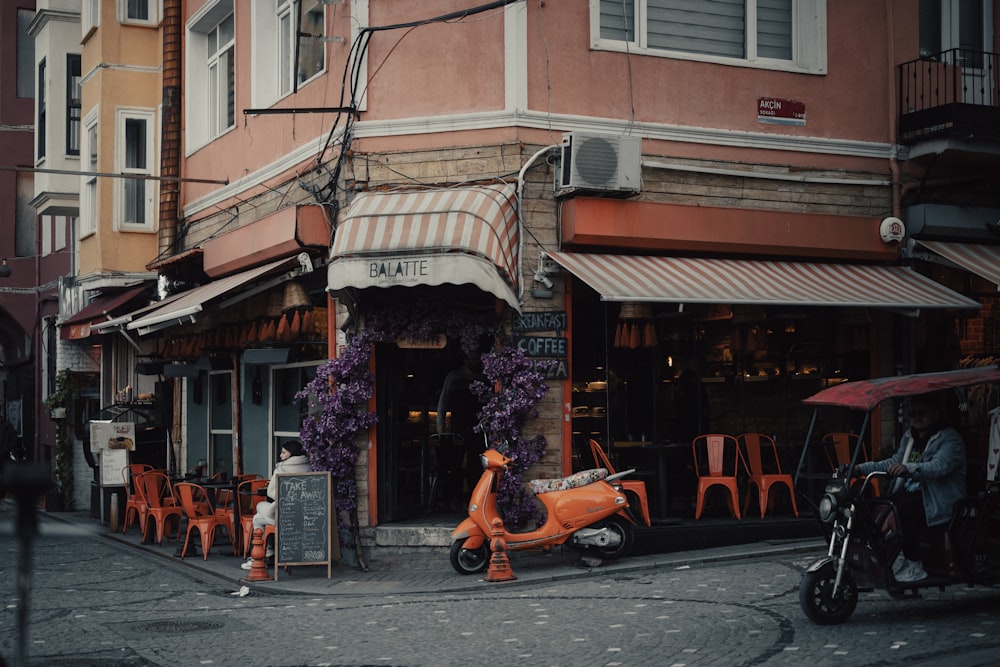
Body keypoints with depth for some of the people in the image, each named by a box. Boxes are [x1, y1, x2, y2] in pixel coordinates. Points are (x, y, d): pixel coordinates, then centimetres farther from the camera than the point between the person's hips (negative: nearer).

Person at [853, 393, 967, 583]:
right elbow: (893, 463, 20)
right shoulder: (909, 436, 18)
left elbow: (939, 466, -27)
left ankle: (914, 565, -22)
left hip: (937, 502, -8)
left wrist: (908, 469, -45)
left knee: (902, 507, -32)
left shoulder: (949, 438, -8)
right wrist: (861, 469, 5)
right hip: (908, 493, 8)